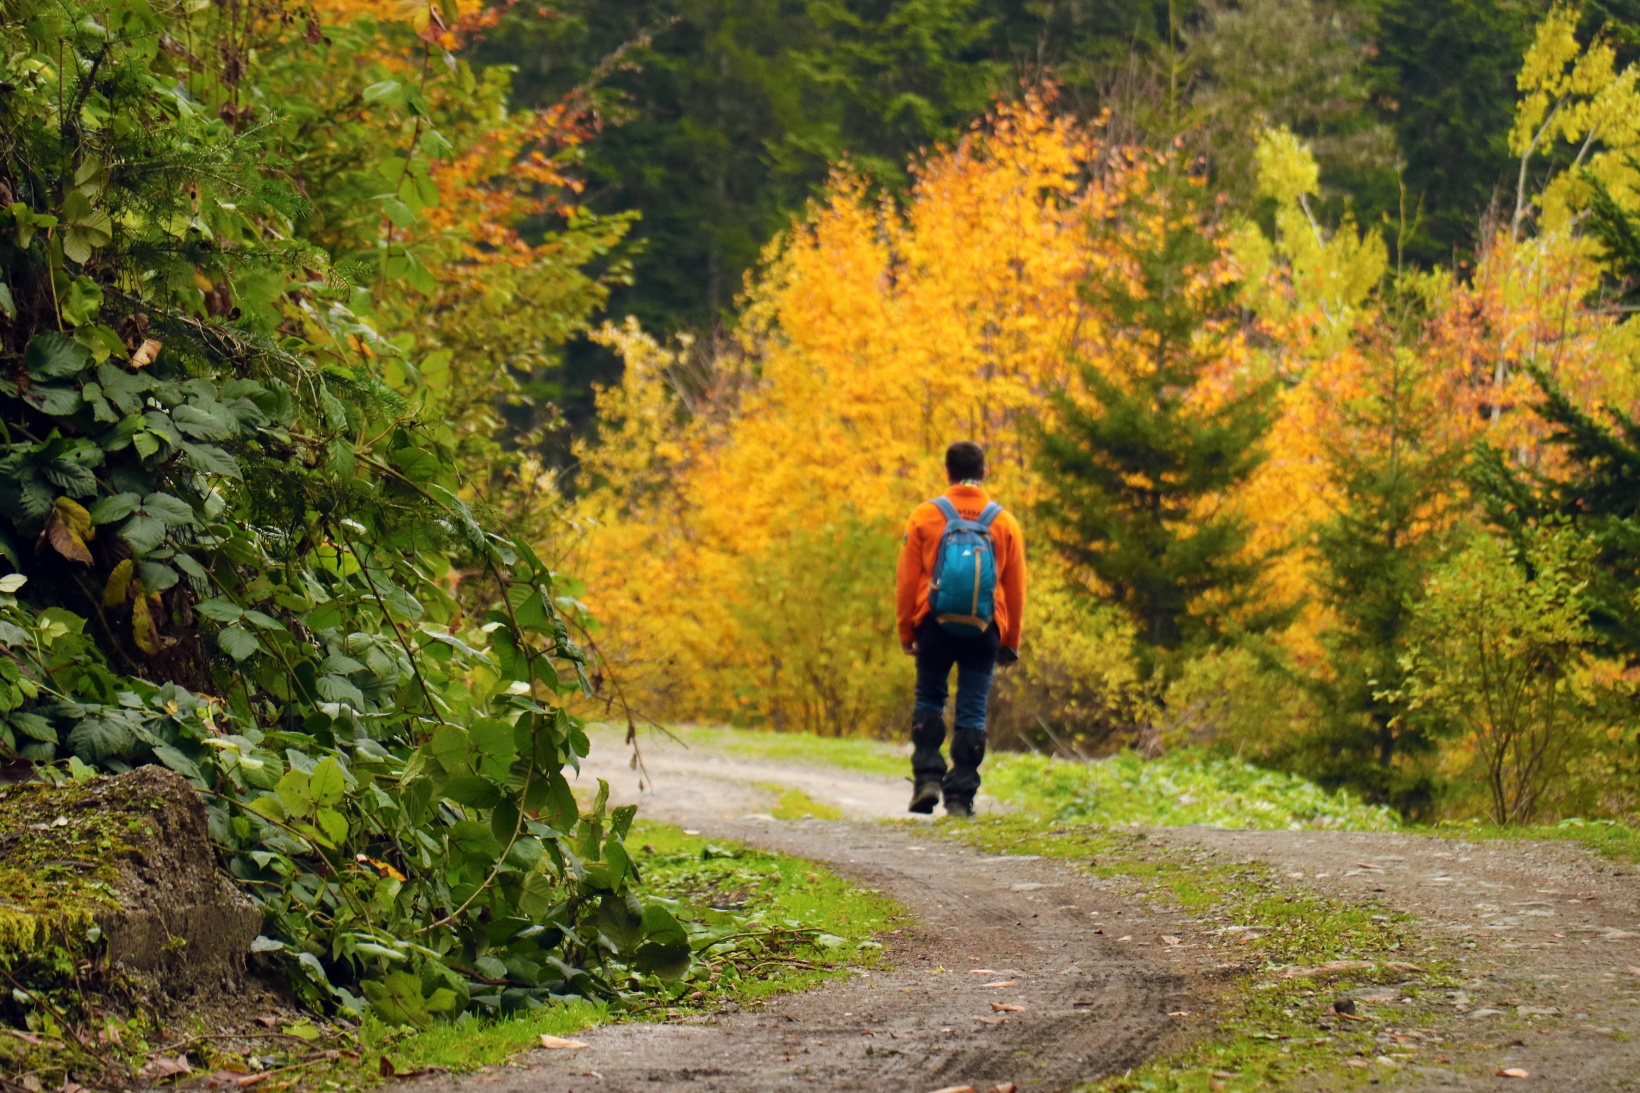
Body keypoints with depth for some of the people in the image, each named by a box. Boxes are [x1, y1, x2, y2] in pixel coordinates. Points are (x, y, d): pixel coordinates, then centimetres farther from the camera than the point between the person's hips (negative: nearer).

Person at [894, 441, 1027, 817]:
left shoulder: (925, 516, 1)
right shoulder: (1005, 523, 5)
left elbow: (907, 580, 1)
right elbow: (1016, 589, 8)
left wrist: (906, 631, 9)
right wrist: (1011, 642, 15)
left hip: (936, 626, -1)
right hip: (983, 631, 1)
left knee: (929, 701, 14)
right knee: (972, 713, 3)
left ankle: (927, 776, 0)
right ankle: (960, 796, 0)